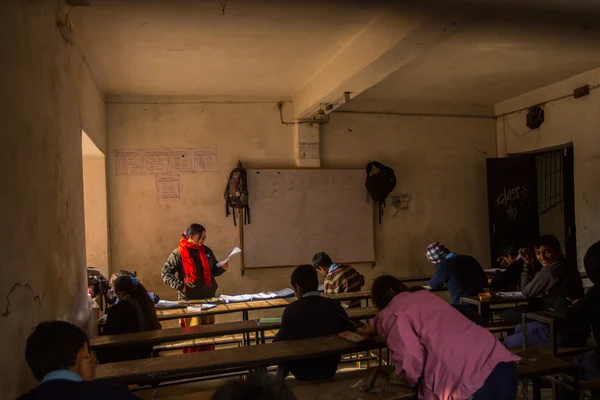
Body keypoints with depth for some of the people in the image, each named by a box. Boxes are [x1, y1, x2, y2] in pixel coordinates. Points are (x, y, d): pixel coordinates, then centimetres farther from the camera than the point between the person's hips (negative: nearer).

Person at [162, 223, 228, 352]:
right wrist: (179, 285, -19)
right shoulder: (178, 253, -7)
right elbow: (165, 273, -7)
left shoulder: (207, 251, 9)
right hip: (189, 300, -5)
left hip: (208, 298, 5)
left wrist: (222, 268, -2)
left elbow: (213, 271, 18)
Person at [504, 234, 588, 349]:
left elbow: (527, 292, -7)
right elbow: (534, 287, 15)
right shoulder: (565, 266, 10)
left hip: (562, 333, -10)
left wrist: (528, 264, 2)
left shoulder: (552, 269, -21)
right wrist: (529, 263, 8)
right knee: (519, 329, 28)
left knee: (507, 343, 2)